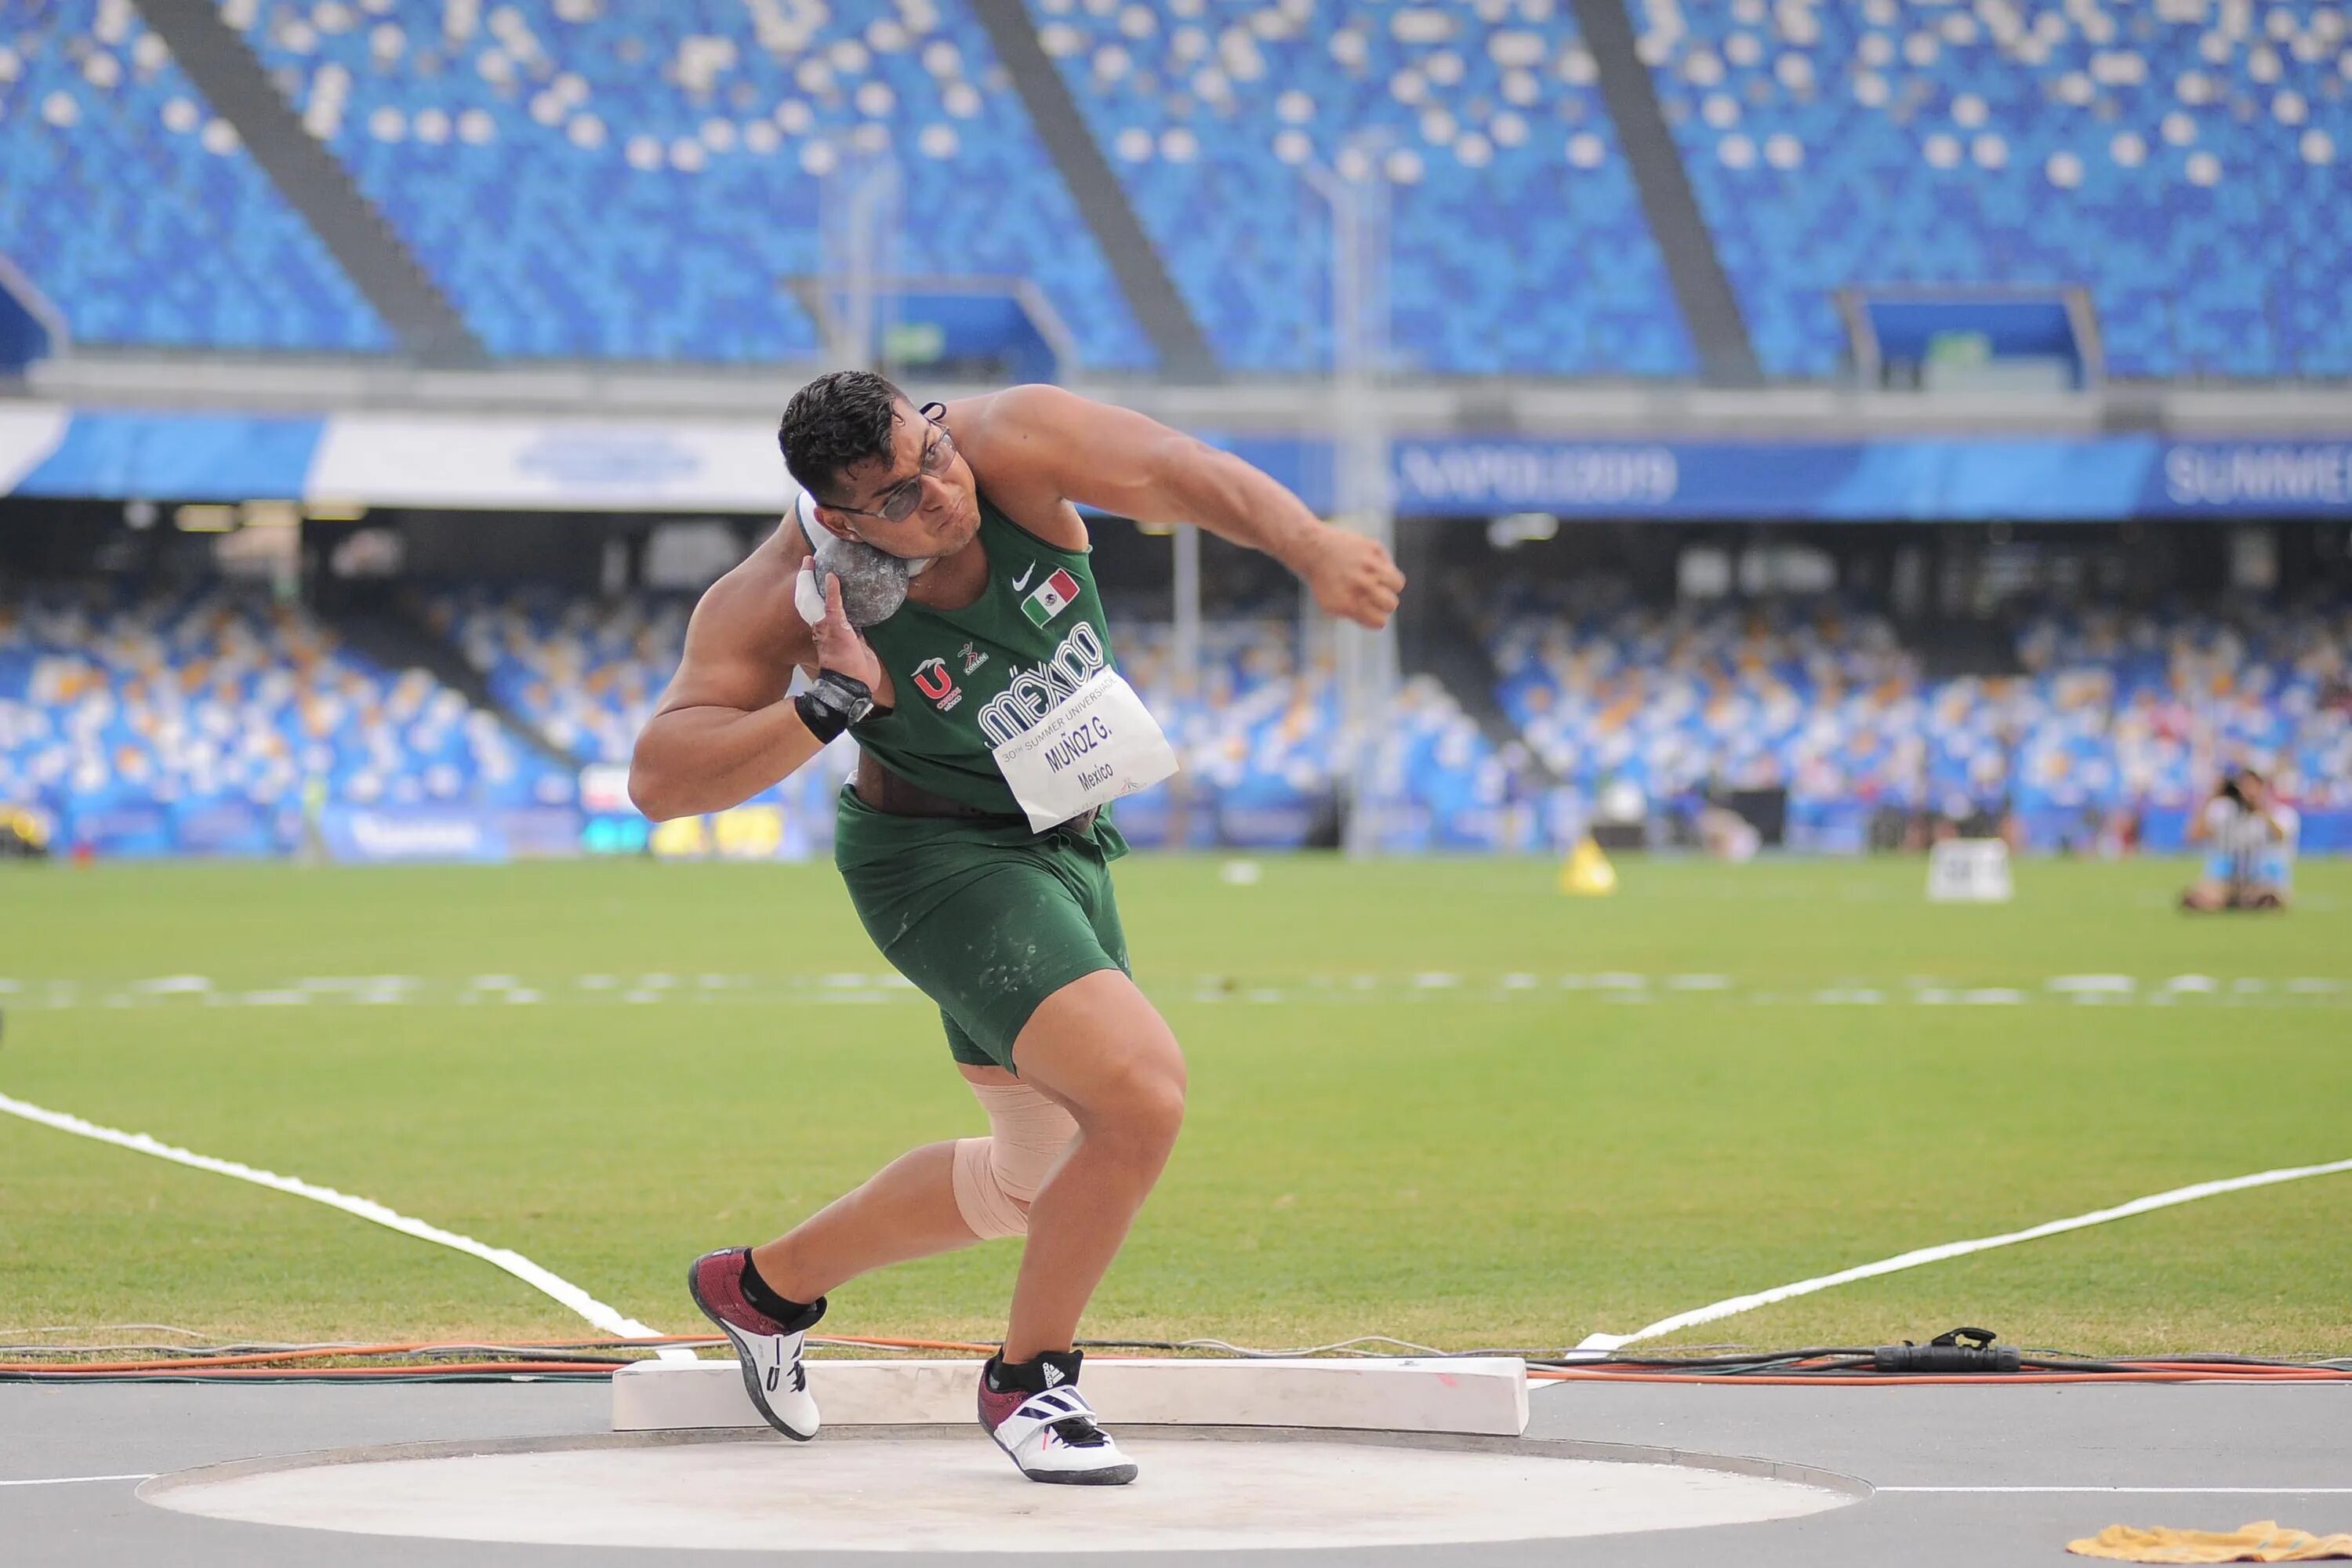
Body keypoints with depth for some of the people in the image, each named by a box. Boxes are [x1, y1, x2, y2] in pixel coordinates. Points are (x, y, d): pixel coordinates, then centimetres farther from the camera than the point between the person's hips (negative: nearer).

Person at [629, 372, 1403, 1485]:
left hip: (1066, 849, 7)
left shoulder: (1013, 445, -21)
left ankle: (764, 1287, 40)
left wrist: (1315, 553, -48)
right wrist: (829, 704, -39)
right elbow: (658, 780, -28)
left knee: (1037, 1175, 21)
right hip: (941, 863, -6)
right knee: (1140, 1096, -25)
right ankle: (1027, 1386, -3)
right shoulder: (780, 601, -27)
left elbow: (1180, 471, -30)